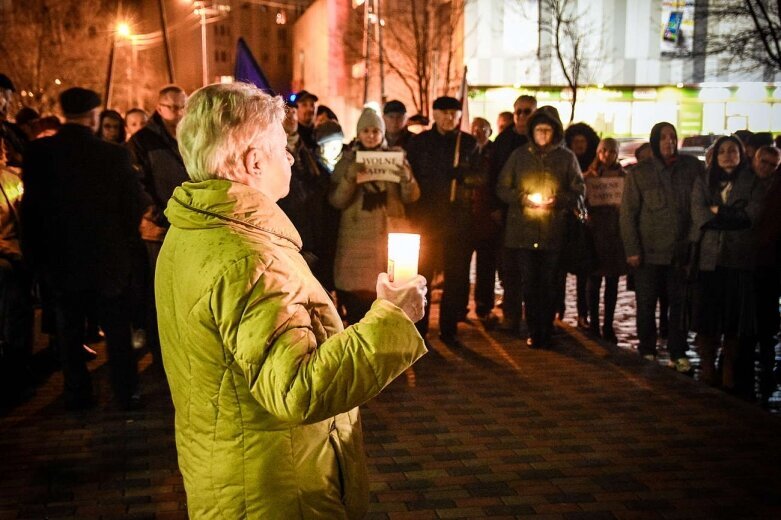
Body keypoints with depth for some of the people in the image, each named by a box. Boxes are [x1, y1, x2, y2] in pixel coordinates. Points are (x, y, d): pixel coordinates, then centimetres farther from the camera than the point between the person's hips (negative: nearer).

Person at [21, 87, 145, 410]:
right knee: (117, 329, 10)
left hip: (60, 258, 2)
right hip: (107, 258, -1)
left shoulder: (38, 153, -9)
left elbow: (31, 206, -3)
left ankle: (77, 394, 19)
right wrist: (126, 241, 10)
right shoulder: (115, 155, -14)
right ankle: (126, 393, 15)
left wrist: (35, 253, 7)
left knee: (69, 329, 14)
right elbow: (135, 205, -8)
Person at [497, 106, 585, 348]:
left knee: (548, 285, 2)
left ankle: (545, 332, 10)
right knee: (529, 284, 3)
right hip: (523, 233, 1)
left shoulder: (566, 157, 6)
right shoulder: (519, 155, 8)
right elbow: (502, 189, 8)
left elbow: (579, 191, 7)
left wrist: (558, 200, -11)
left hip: (553, 234, -1)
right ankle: (534, 331, 12)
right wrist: (523, 198, -9)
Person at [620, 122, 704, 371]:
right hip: (649, 252, -1)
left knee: (680, 304, 6)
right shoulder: (640, 173, -1)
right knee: (646, 305, 6)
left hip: (681, 251, 1)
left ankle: (678, 353, 16)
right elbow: (628, 213, -2)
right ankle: (647, 352, 19)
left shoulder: (693, 167, 2)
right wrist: (631, 249, -8)